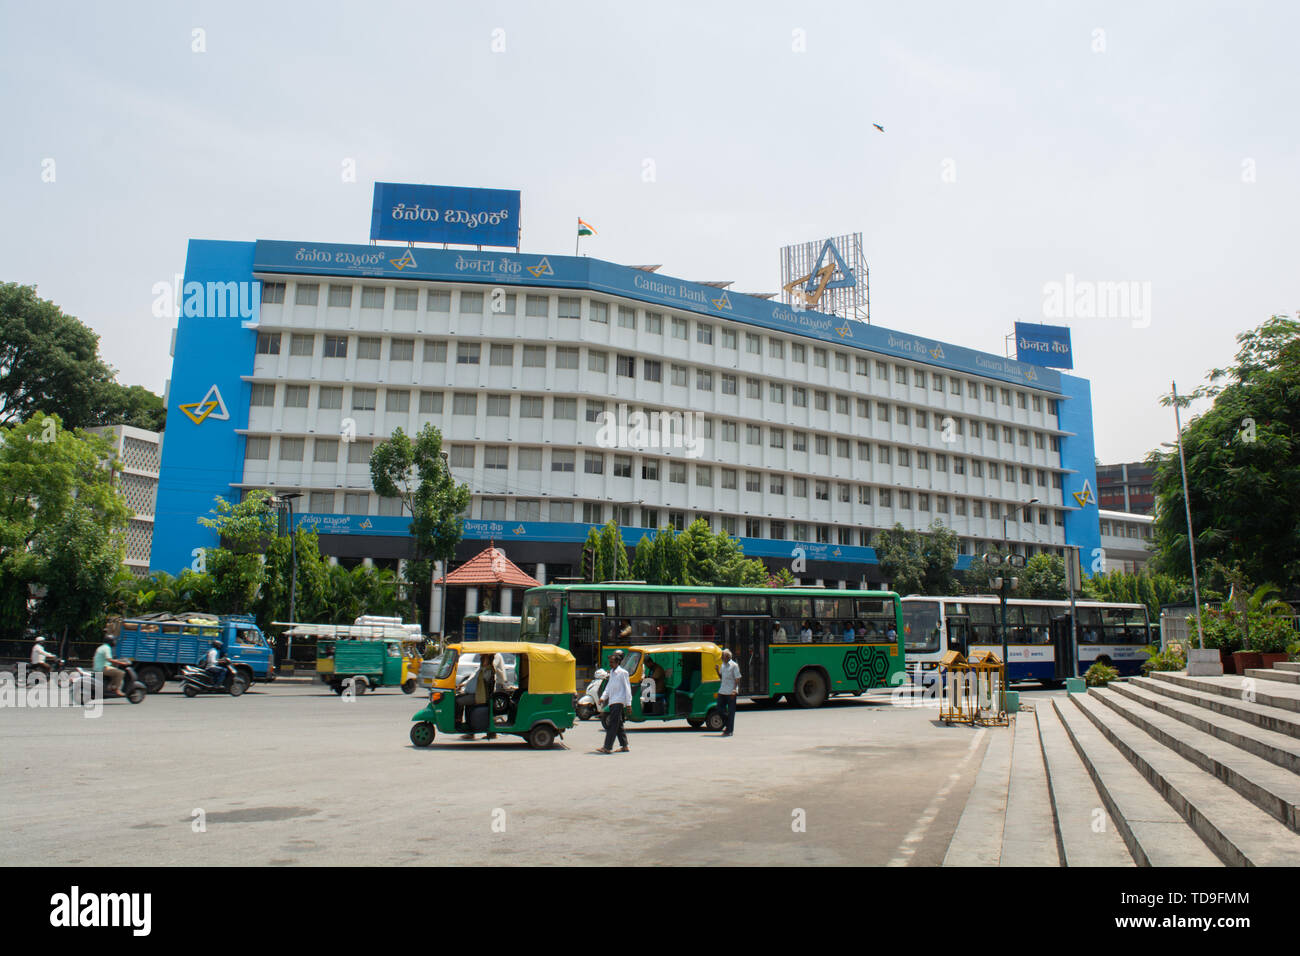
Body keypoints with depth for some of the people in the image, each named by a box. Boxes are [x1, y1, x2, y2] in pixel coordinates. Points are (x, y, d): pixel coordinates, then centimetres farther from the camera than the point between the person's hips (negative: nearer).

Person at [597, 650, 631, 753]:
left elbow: (627, 688, -8)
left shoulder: (622, 672, -7)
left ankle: (607, 747, -15)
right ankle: (624, 746, 19)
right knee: (618, 725, 12)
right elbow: (609, 686, 19)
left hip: (618, 702, -9)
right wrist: (603, 697, 5)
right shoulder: (612, 672, 17)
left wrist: (628, 703, -11)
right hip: (612, 702, 9)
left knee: (612, 724, -12)